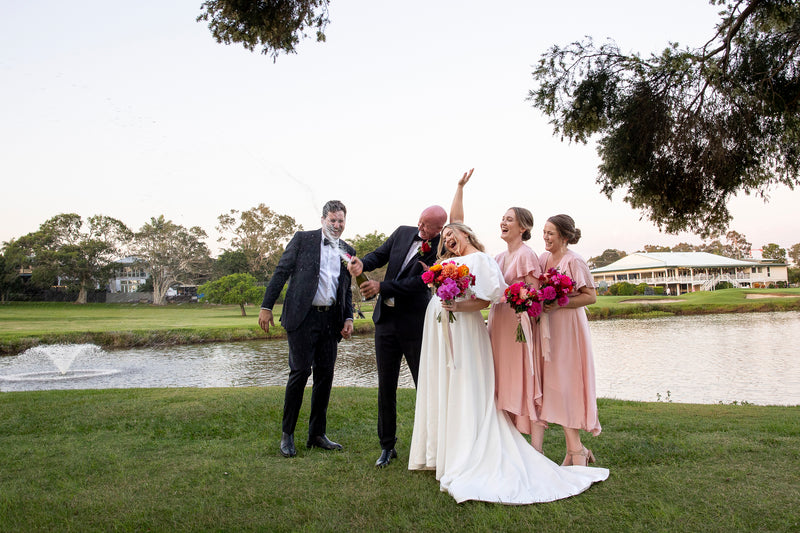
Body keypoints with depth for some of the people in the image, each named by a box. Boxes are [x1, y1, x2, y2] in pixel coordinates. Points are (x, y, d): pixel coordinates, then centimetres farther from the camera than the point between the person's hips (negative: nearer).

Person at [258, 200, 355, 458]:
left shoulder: (348, 251, 15)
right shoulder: (303, 239, 4)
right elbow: (281, 272, 0)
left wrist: (349, 318, 7)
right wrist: (267, 306, -6)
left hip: (331, 319, 4)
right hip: (303, 316, -4)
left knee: (325, 375, 7)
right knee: (300, 372, -5)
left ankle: (317, 434, 19)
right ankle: (287, 434, 11)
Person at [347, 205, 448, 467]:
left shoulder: (441, 249, -12)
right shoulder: (403, 233, 6)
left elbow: (418, 283, -20)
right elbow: (380, 254, 5)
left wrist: (381, 287, -21)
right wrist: (363, 264, -17)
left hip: (415, 324, -5)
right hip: (386, 320, 5)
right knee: (386, 387, 10)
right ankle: (387, 446, 24)